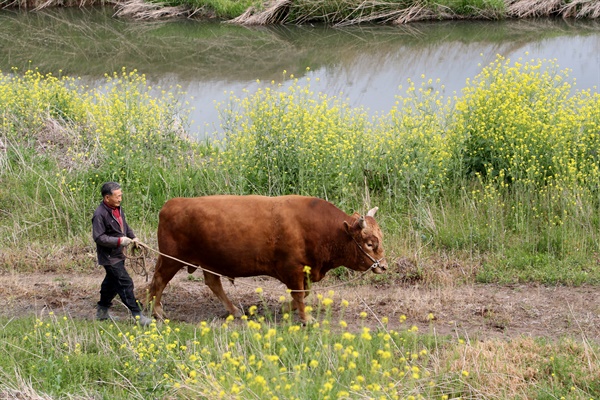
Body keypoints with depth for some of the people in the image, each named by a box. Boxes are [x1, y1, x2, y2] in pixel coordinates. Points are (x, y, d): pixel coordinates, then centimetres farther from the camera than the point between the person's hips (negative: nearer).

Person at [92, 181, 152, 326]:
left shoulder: (118, 209, 6)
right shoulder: (100, 214, -21)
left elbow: (124, 226, 22)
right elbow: (98, 237, -22)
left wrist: (132, 237, 5)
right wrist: (119, 241, -25)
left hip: (118, 254, 9)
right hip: (109, 257, -9)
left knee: (112, 282, 20)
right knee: (125, 283, -11)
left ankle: (102, 311, 35)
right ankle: (137, 316, -9)